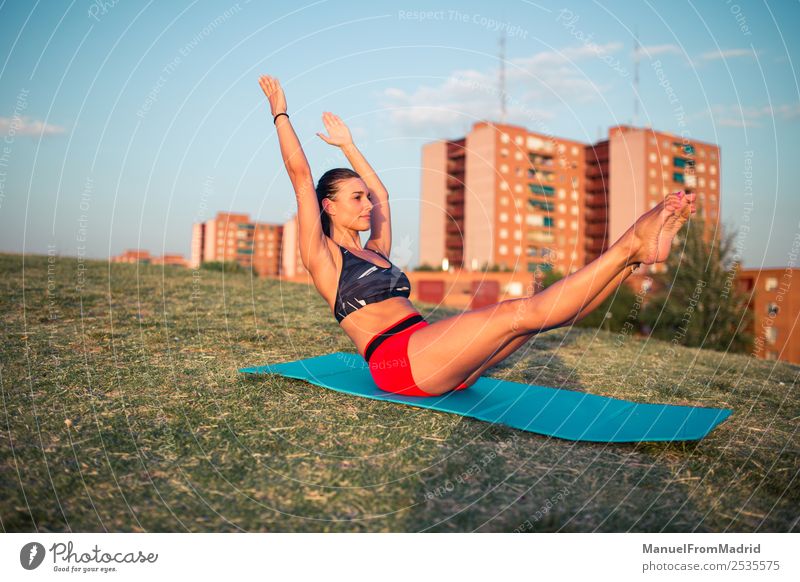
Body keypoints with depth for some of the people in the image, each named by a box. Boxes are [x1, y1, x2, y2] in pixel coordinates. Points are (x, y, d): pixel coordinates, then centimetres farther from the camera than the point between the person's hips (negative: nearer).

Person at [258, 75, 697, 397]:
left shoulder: (375, 252, 27)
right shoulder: (322, 257, 6)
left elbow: (381, 193, 39)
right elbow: (300, 174, 2)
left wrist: (347, 145, 48)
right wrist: (280, 112, 12)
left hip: (431, 360, 8)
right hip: (395, 360, -8)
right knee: (518, 313, -22)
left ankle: (635, 251, -16)